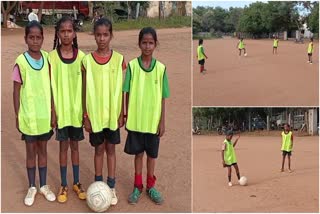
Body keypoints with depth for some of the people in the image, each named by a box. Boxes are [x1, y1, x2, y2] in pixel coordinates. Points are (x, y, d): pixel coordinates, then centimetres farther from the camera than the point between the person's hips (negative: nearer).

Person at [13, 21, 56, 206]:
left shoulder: (47, 58, -3)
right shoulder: (21, 62, -12)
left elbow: (51, 87, 4)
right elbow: (17, 92, -7)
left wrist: (54, 112, 4)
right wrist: (17, 116, -6)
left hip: (45, 114, 3)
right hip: (28, 116, -2)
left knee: (43, 149, 15)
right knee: (31, 151, 12)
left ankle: (44, 185, 30)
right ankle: (32, 187, 27)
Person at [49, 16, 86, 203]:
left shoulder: (81, 56, -3)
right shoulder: (52, 57, -7)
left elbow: (84, 86, 1)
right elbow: (51, 87, -4)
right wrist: (53, 111, -7)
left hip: (77, 109, 1)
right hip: (61, 109, -1)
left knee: (75, 145, 13)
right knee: (63, 146, 8)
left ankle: (77, 182, 26)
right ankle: (64, 185, 22)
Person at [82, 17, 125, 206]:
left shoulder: (119, 59, -5)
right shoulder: (87, 60, -5)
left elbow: (121, 90, -1)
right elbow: (86, 91, -2)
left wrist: (122, 114, -3)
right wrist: (85, 116, -3)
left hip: (113, 114, 0)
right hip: (95, 114, 0)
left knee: (111, 148, 10)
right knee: (99, 149, 11)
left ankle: (111, 187, 20)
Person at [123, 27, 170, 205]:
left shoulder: (161, 68, -3)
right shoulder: (132, 65, -5)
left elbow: (163, 98, 0)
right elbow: (128, 93, -1)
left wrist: (162, 122, -2)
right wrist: (126, 116, -3)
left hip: (153, 120, 1)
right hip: (136, 120, -1)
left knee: (152, 154, 13)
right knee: (138, 153, 12)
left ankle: (151, 186, 30)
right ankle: (138, 187, 27)